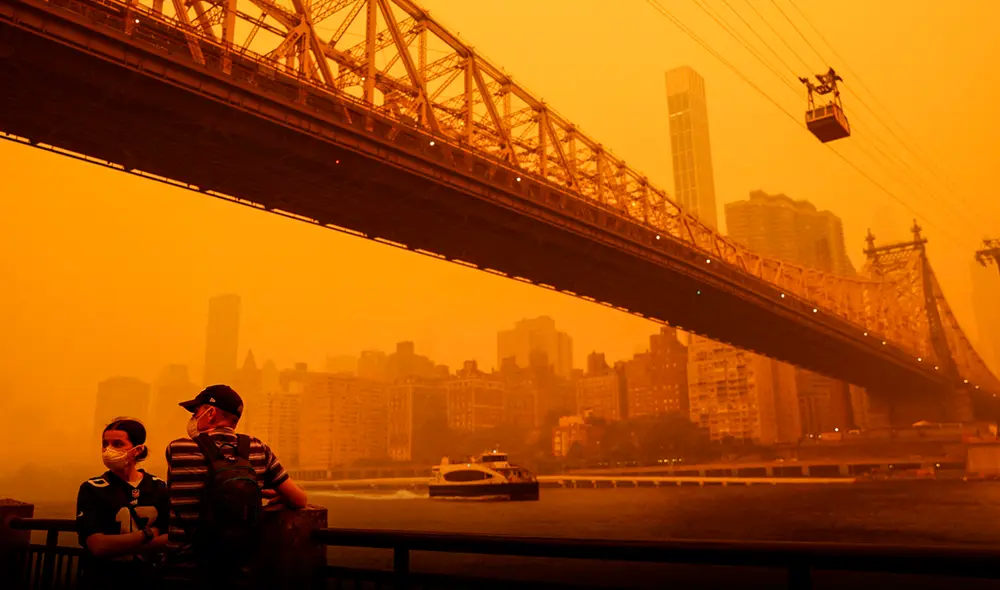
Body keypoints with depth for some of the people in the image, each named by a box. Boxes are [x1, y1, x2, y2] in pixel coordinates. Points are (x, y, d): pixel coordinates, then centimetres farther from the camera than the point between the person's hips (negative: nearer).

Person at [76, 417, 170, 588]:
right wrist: (148, 535, -12)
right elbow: (99, 547, -13)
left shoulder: (160, 488, 4)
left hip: (147, 579, 3)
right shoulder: (92, 490, -1)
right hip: (103, 580, -3)